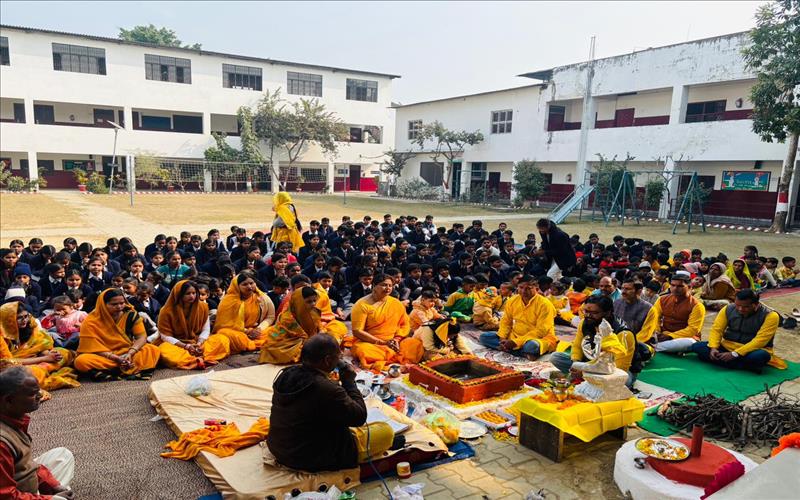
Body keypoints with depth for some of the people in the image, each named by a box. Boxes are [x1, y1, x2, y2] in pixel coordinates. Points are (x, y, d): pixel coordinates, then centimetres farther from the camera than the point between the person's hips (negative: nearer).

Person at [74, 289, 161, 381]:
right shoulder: (91, 322, -11)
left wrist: (130, 354, -25)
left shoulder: (130, 314, -5)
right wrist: (116, 358, -25)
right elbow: (92, 348, -13)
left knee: (153, 350, -23)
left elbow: (142, 336, -7)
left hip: (128, 353, 2)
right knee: (81, 360, -32)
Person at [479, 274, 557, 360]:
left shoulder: (544, 304, -16)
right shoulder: (512, 301, 0)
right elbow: (506, 322, 10)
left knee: (531, 346, -43)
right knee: (484, 337, -9)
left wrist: (516, 342, -25)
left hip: (539, 339, -7)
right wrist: (502, 338, -11)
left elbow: (541, 331, -20)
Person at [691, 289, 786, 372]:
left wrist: (735, 354, -28)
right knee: (697, 346, -18)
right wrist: (713, 348, -21)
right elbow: (716, 329, -2)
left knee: (761, 356, -40)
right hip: (727, 347, 4)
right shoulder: (728, 309, -4)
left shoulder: (770, 316, -16)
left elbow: (760, 341, -22)